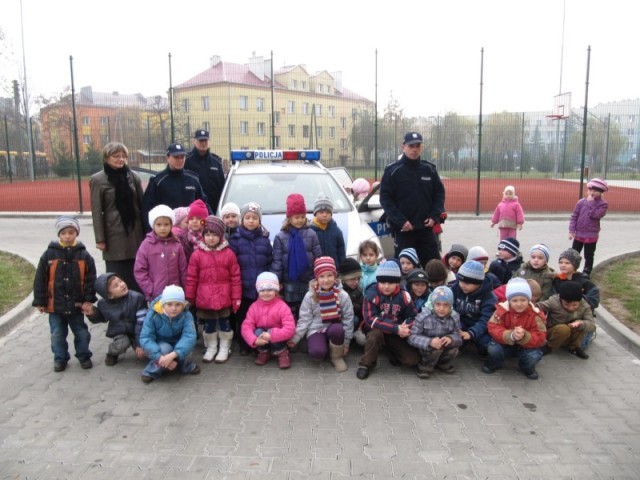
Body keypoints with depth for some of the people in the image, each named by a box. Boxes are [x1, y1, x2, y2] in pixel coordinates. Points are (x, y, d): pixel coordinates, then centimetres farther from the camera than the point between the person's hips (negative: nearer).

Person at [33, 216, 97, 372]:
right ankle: (60, 359, 27)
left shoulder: (84, 255, -7)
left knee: (81, 333, 11)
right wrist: (40, 301, -4)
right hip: (55, 305, 0)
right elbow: (40, 280, -4)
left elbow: (90, 279, -5)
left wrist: (88, 299, -9)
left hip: (76, 304, 0)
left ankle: (84, 356, 28)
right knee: (57, 334, 12)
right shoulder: (49, 254, -7)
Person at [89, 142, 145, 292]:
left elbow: (141, 204, 9)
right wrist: (100, 239, -8)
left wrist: (146, 231, 6)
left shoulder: (133, 176, 7)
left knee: (136, 276, 8)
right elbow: (96, 212, -5)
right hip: (114, 235, -3)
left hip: (135, 232, 3)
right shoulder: (97, 180, -3)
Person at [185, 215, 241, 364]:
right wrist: (189, 298, 3)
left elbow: (235, 277, -2)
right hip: (205, 299, 1)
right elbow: (191, 278, 2)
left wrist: (236, 297, -3)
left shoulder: (229, 253, -5)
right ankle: (211, 348, 33)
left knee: (224, 323, 13)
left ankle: (224, 348, 29)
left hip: (224, 298, -1)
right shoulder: (197, 254, -3)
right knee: (209, 325, 15)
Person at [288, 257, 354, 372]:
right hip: (316, 329, 0)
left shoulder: (343, 295, -10)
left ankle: (337, 356, -7)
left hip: (335, 328, 1)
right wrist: (295, 338, -7)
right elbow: (304, 319, -3)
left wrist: (346, 342, -2)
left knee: (337, 330, -37)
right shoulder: (310, 296, -9)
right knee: (317, 352, -32)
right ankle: (326, 348, 8)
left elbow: (348, 318, -3)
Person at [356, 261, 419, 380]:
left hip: (397, 335, 3)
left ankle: (393, 354, 18)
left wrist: (405, 328, -23)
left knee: (412, 360, -14)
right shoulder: (372, 294, -17)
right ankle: (366, 364, -14)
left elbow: (413, 316, 1)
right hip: (376, 330, -2)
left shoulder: (403, 296, -8)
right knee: (376, 334, -38)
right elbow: (370, 319, -25)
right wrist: (396, 328, -31)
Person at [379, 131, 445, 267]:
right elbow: (385, 199, -7)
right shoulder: (392, 171, -4)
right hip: (403, 229, -3)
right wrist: (401, 221, -16)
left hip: (426, 227, 4)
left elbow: (439, 193, 12)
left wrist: (434, 216, -3)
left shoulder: (430, 169, 7)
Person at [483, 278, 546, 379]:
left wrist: (524, 336, -43)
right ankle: (495, 363, 9)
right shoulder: (502, 309, -20)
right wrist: (511, 335, -44)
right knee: (493, 348, -31)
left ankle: (527, 368, 11)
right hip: (505, 345, 0)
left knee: (534, 356, -30)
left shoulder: (535, 314, -19)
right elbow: (493, 328, -25)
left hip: (526, 346, 1)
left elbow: (540, 338, -21)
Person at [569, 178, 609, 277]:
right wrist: (571, 231, -6)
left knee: (588, 256, 9)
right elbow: (574, 216, 0)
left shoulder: (603, 204, -8)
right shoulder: (581, 202, -2)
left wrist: (591, 202, -18)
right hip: (578, 234, 2)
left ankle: (586, 273, 21)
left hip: (591, 235, -2)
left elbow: (595, 215, -24)